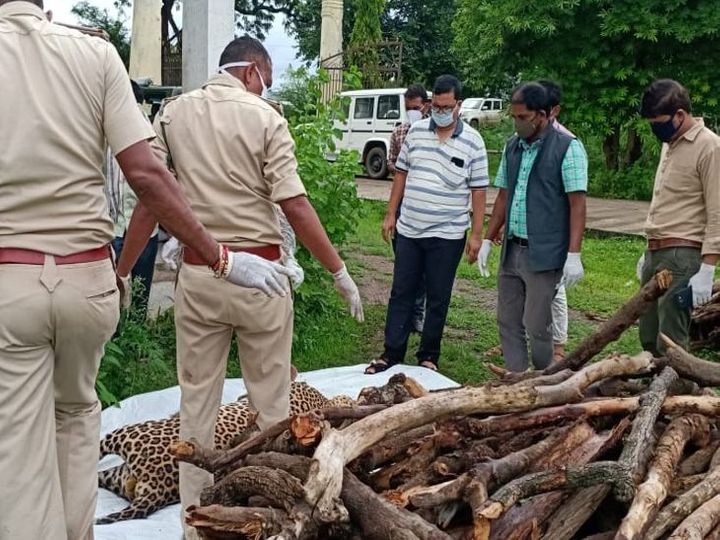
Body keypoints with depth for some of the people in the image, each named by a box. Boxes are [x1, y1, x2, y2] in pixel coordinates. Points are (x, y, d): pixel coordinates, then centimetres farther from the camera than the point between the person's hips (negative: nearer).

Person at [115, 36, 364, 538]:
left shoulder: (173, 113, 4)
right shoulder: (265, 116, -6)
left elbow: (148, 200, 3)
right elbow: (296, 207, -13)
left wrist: (122, 272, 11)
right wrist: (341, 273, -7)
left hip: (198, 274, 3)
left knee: (197, 403, 13)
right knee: (272, 402, 11)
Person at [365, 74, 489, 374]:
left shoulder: (472, 141, -5)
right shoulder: (416, 131, 4)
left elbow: (478, 190, -4)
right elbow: (401, 173, 10)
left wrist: (477, 234, -6)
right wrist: (391, 215, 7)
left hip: (447, 234, -3)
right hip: (408, 229, 3)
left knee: (437, 298, 8)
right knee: (401, 293, 9)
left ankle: (429, 356, 21)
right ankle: (392, 352, 19)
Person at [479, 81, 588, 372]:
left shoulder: (567, 148, -8)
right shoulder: (512, 147, 11)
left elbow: (577, 204, -11)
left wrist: (573, 254, -17)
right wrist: (488, 240, 14)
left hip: (544, 255, -6)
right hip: (511, 251, 6)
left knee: (536, 327, -1)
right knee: (508, 323, 10)